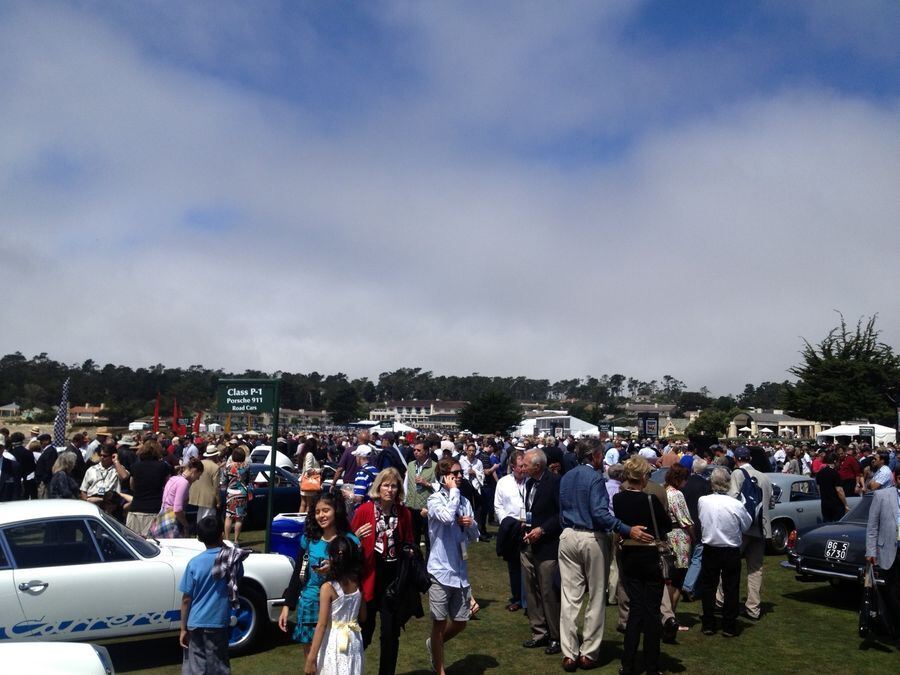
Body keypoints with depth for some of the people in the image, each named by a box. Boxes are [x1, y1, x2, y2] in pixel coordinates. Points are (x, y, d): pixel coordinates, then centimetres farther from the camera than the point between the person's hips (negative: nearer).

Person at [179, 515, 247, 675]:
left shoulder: (194, 563, -11)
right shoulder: (233, 559, -8)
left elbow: (186, 599, -7)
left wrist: (183, 628, 3)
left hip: (196, 624, -1)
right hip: (219, 623, 1)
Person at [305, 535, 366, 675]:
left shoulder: (328, 588, -16)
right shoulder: (358, 584, 0)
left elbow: (322, 625, -16)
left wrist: (311, 658, -13)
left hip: (334, 643, -5)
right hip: (354, 641, 5)